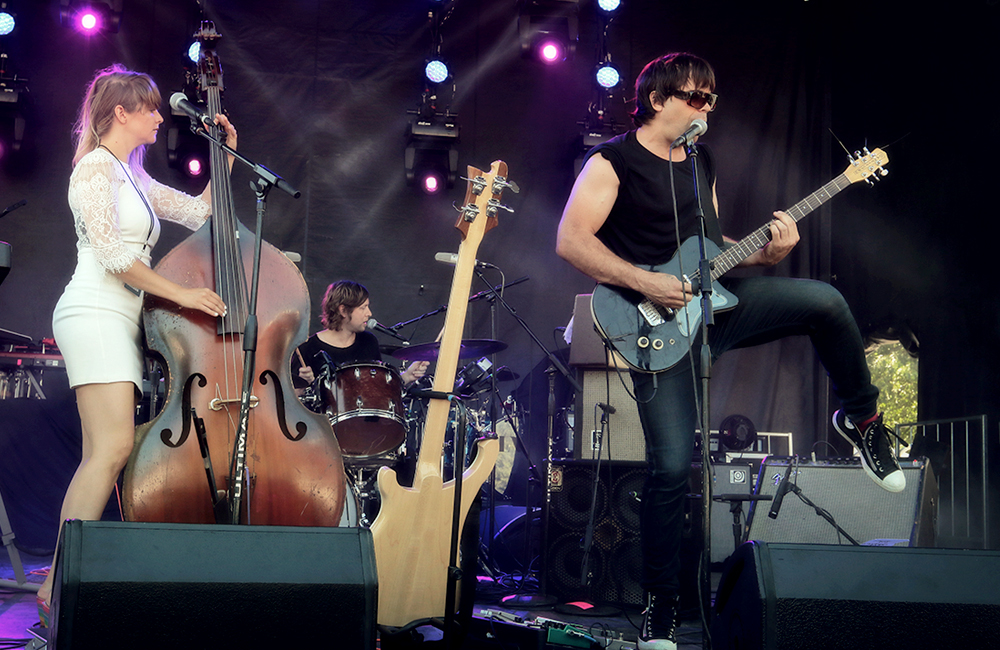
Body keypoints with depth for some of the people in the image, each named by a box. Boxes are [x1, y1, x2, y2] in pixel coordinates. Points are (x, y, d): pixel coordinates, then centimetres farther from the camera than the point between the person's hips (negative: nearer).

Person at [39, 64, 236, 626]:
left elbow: (199, 211, 29)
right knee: (113, 447, -20)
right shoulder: (96, 166, -2)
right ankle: (60, 586, -22)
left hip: (122, 319, 9)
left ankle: (63, 585, 0)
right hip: (95, 313, -9)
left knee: (105, 453, 0)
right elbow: (110, 252, -12)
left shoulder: (134, 179, 24)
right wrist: (180, 293, -13)